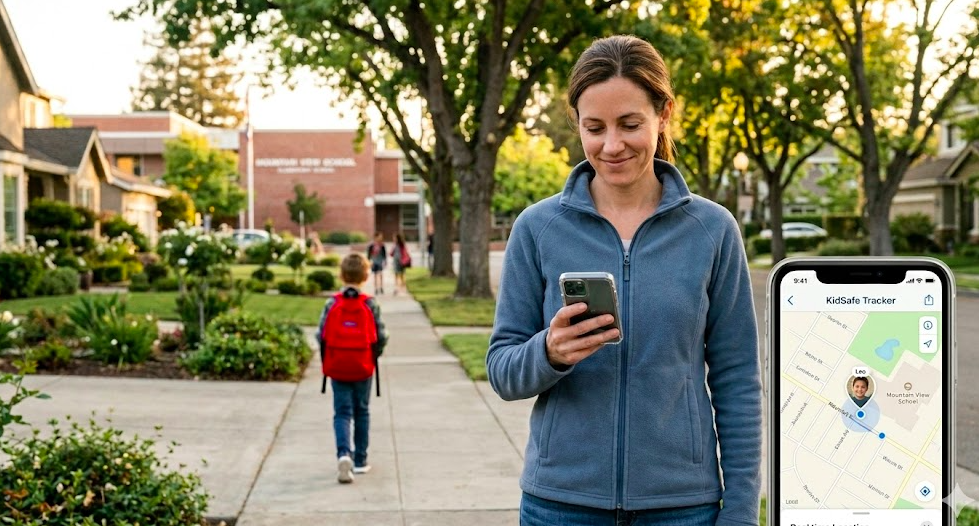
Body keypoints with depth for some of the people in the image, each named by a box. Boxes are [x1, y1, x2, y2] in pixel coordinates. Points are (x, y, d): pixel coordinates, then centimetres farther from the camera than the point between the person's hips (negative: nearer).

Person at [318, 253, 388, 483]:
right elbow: (381, 336, -5)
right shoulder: (370, 305, -6)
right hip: (363, 368, 0)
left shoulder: (332, 304, -5)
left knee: (342, 413, 4)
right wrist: (374, 356, 13)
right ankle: (360, 460, 19)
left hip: (337, 368, 0)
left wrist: (326, 362, 9)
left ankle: (343, 453, -19)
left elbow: (322, 335, -5)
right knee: (362, 413, 14)